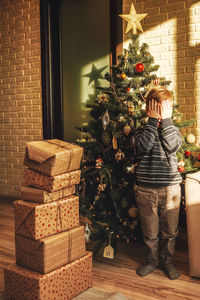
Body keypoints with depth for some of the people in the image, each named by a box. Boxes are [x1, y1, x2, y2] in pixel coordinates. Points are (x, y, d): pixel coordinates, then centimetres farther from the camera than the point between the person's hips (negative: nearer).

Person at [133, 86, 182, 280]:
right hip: (146, 189, 0)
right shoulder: (141, 131, 2)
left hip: (170, 188, 1)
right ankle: (152, 260, 34)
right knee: (150, 230, 12)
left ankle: (168, 261, 33)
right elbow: (143, 146, -20)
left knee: (169, 229, 12)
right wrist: (153, 120, -14)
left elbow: (172, 146, -17)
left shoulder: (172, 129, 5)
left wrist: (166, 120, -13)